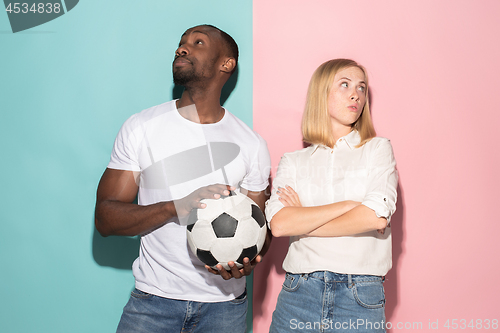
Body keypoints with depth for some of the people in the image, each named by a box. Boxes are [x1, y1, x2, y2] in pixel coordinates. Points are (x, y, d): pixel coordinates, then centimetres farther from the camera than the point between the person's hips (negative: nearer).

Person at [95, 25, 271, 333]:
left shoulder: (252, 144, -1)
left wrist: (247, 262, -18)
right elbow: (105, 218, -7)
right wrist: (176, 207, -23)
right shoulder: (141, 127, -3)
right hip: (154, 298, 0)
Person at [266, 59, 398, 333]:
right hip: (299, 292, 1)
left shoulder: (378, 149, 6)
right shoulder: (292, 162, 8)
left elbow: (377, 217, -10)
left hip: (360, 299, -1)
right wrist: (352, 204, -11)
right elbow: (278, 223, -8)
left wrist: (302, 222, -3)